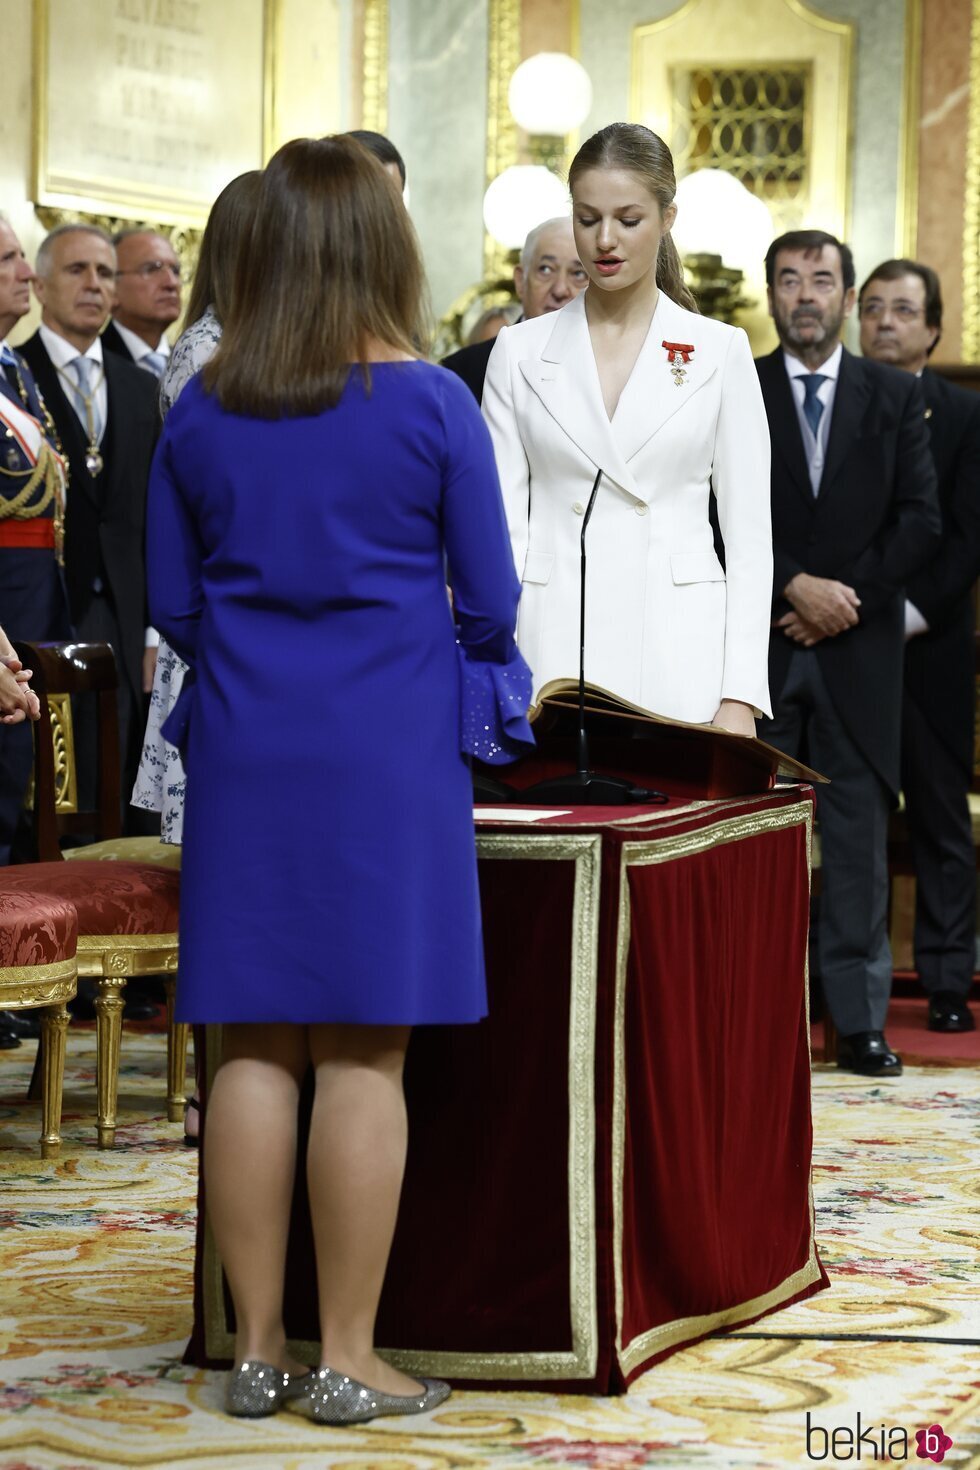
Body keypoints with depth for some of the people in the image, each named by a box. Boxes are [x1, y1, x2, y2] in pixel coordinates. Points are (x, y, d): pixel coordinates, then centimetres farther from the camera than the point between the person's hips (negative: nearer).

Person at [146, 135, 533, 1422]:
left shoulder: (201, 411, 2)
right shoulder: (431, 406, -6)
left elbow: (172, 604, 8)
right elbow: (489, 605, -3)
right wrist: (481, 682, 18)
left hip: (243, 748, 3)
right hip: (389, 751, -3)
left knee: (254, 1048, 8)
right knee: (365, 1057, 0)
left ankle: (257, 1348, 13)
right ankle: (347, 1359, 4)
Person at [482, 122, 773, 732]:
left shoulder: (719, 351, 6)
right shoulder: (521, 352, 8)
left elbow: (749, 536, 4)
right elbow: (503, 527, 4)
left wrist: (740, 698, -5)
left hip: (677, 656, -1)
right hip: (551, 653, 1)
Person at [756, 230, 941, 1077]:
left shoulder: (897, 397, 10)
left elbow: (921, 520, 3)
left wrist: (847, 595, -8)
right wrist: (797, 587, -13)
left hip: (860, 650, 1)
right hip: (761, 650, -1)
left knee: (859, 836, 1)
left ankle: (860, 1022, 5)